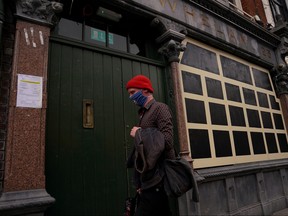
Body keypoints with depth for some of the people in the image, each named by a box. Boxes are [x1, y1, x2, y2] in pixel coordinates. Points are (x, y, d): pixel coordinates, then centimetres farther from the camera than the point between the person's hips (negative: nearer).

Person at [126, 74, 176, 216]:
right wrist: (140, 183, 11)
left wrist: (138, 133, -9)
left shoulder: (160, 108, -6)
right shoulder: (143, 114, 15)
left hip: (157, 182, -7)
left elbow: (167, 141, -20)